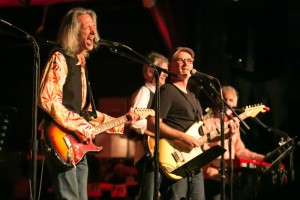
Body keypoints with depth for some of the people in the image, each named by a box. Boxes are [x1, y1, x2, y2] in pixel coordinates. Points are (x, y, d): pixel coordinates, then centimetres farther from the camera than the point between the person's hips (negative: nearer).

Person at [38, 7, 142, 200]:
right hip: (62, 140, -10)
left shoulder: (80, 63, 20)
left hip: (78, 142, 10)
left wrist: (122, 124, 19)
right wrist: (80, 127, -20)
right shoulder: (60, 58, -7)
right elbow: (48, 100, -20)